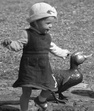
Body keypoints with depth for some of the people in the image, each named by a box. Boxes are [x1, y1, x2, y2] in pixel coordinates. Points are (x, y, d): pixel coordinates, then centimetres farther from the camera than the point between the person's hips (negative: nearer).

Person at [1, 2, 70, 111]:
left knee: (49, 88, 12)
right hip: (29, 68, -6)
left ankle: (40, 100, 43)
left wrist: (62, 53, 38)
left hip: (44, 68, 6)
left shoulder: (47, 36, 7)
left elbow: (52, 47, 24)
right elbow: (19, 45, -17)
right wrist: (9, 43, -37)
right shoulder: (27, 34, -12)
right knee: (26, 92, -6)